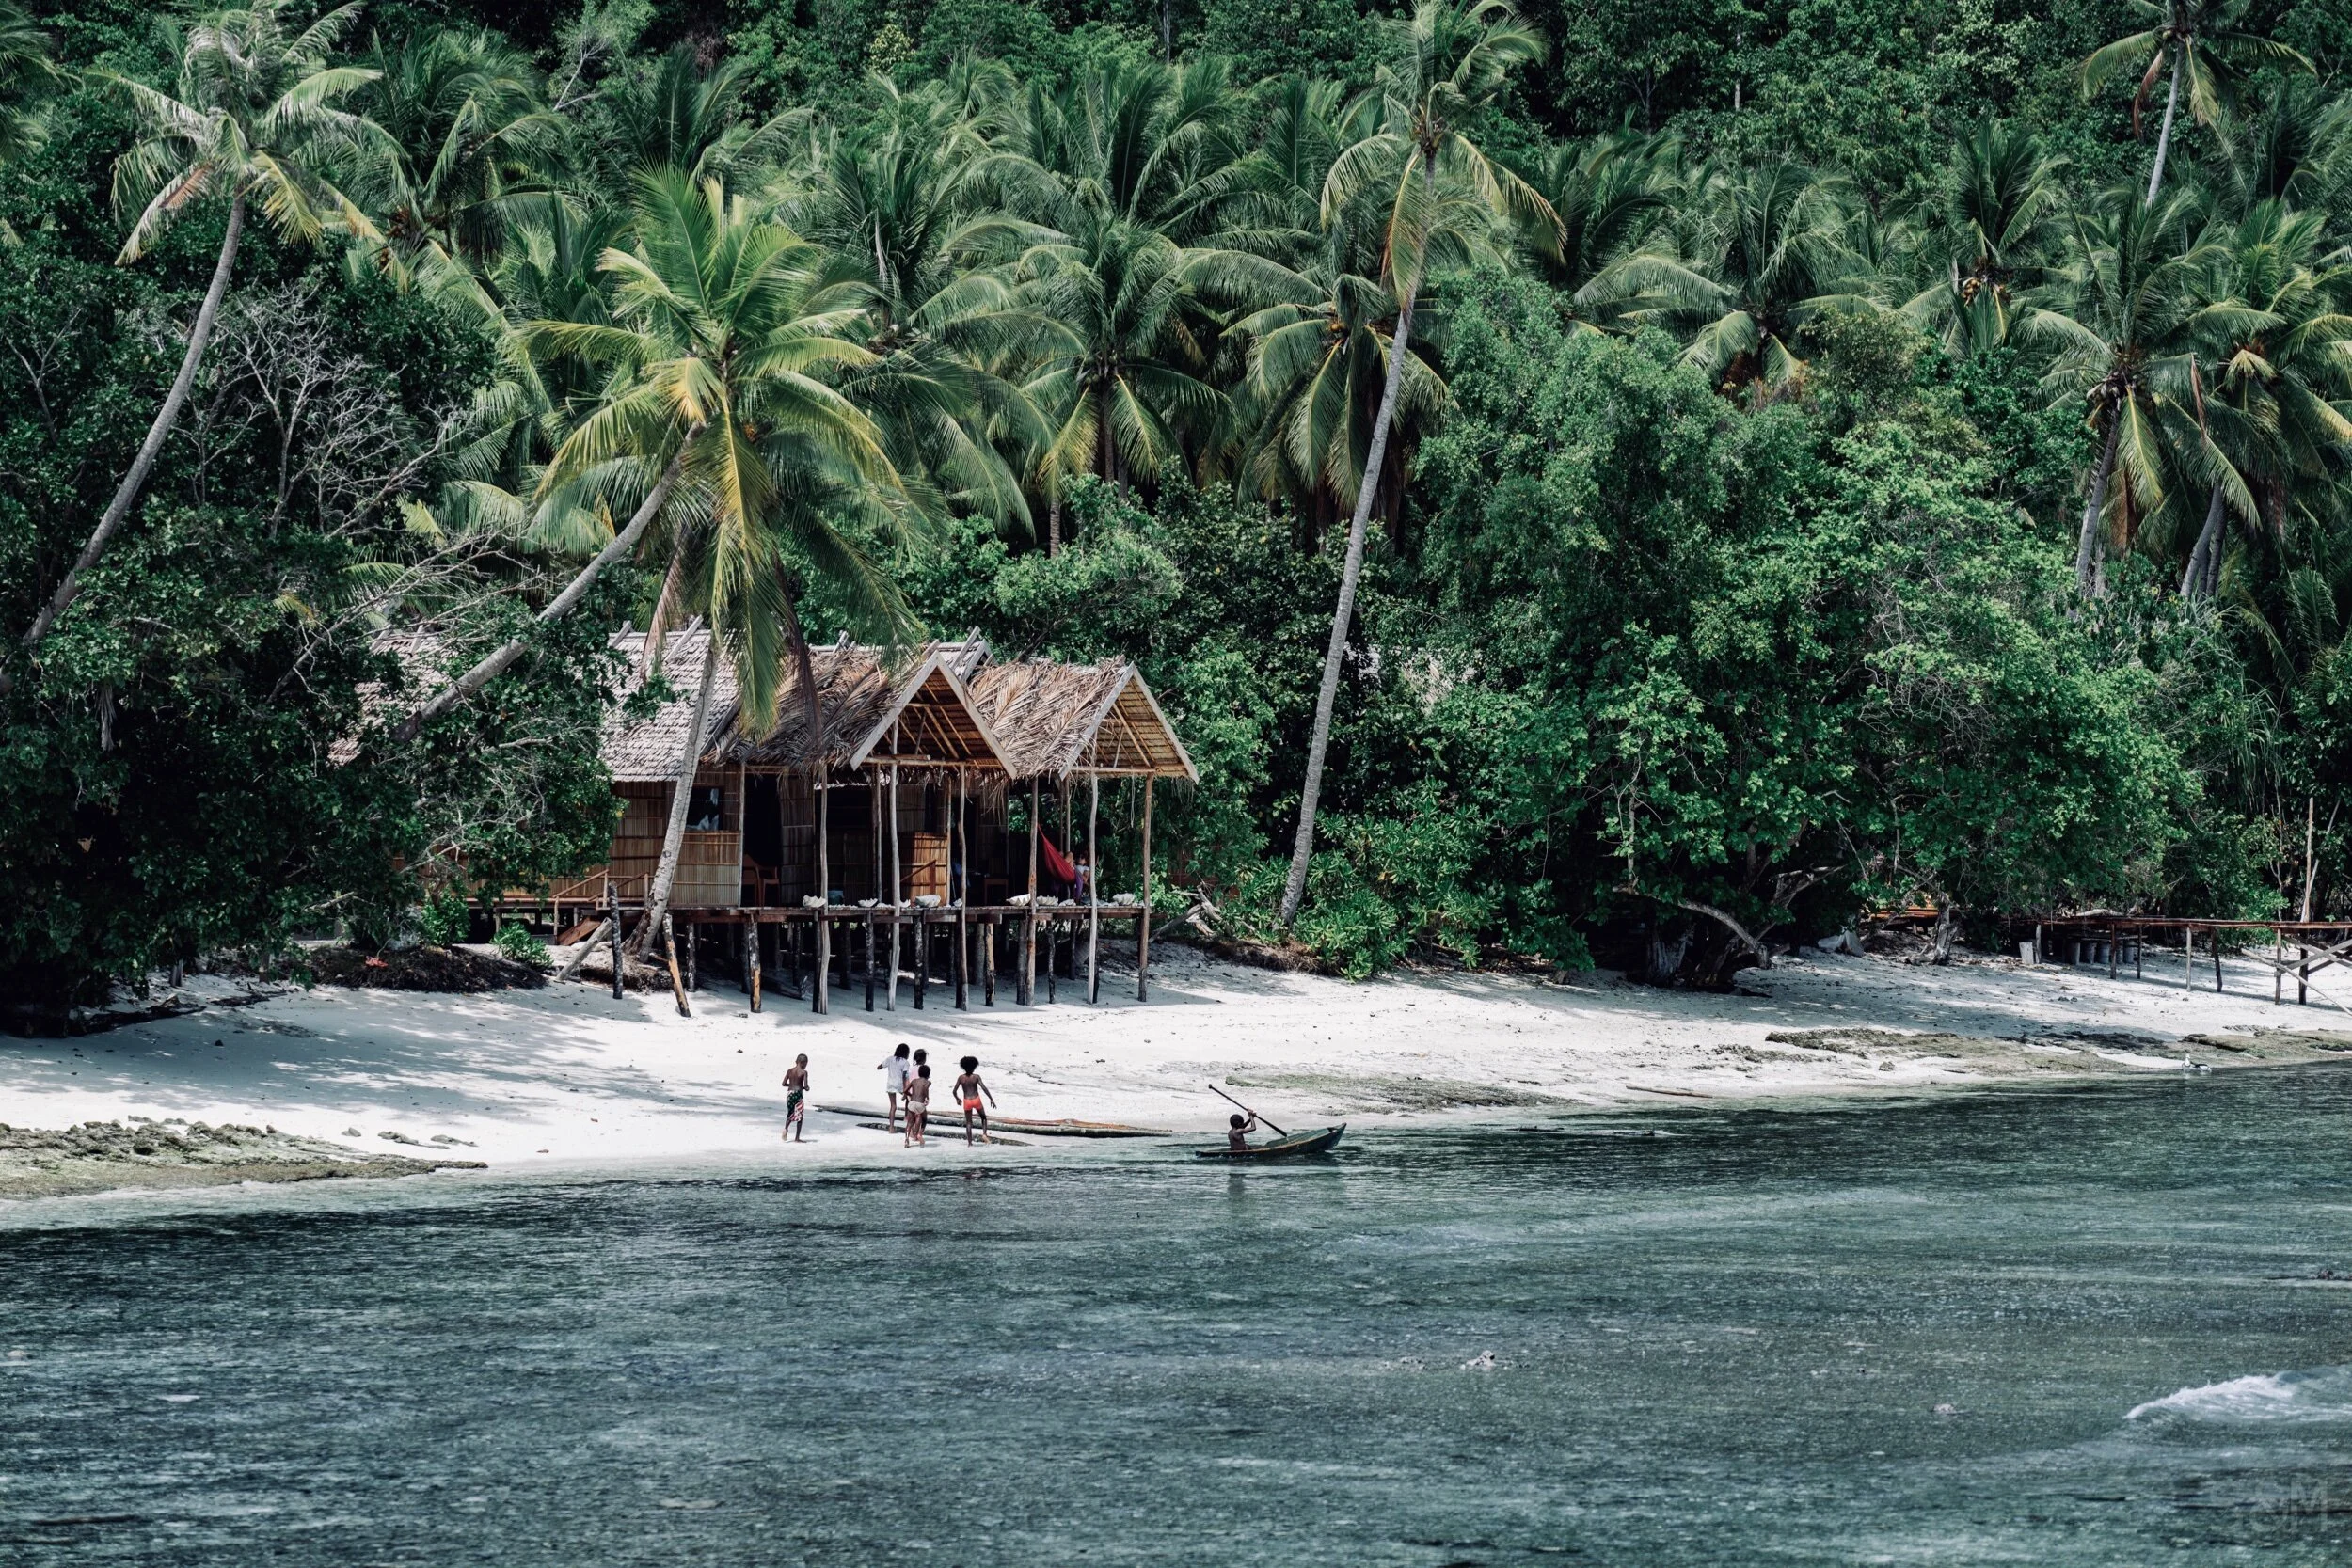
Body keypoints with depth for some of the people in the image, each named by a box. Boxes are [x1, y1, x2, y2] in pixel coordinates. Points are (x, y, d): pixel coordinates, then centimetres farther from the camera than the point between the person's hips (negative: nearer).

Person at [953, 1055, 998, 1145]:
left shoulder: (961, 1078, -4)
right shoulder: (976, 1077, -10)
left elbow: (954, 1091, -1)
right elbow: (984, 1088, -17)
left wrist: (957, 1099, 20)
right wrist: (991, 1099, -11)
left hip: (967, 1102, 1)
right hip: (976, 1100, -1)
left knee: (968, 1123, 12)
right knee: (983, 1117, 23)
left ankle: (969, 1142, 8)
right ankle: (984, 1134, 3)